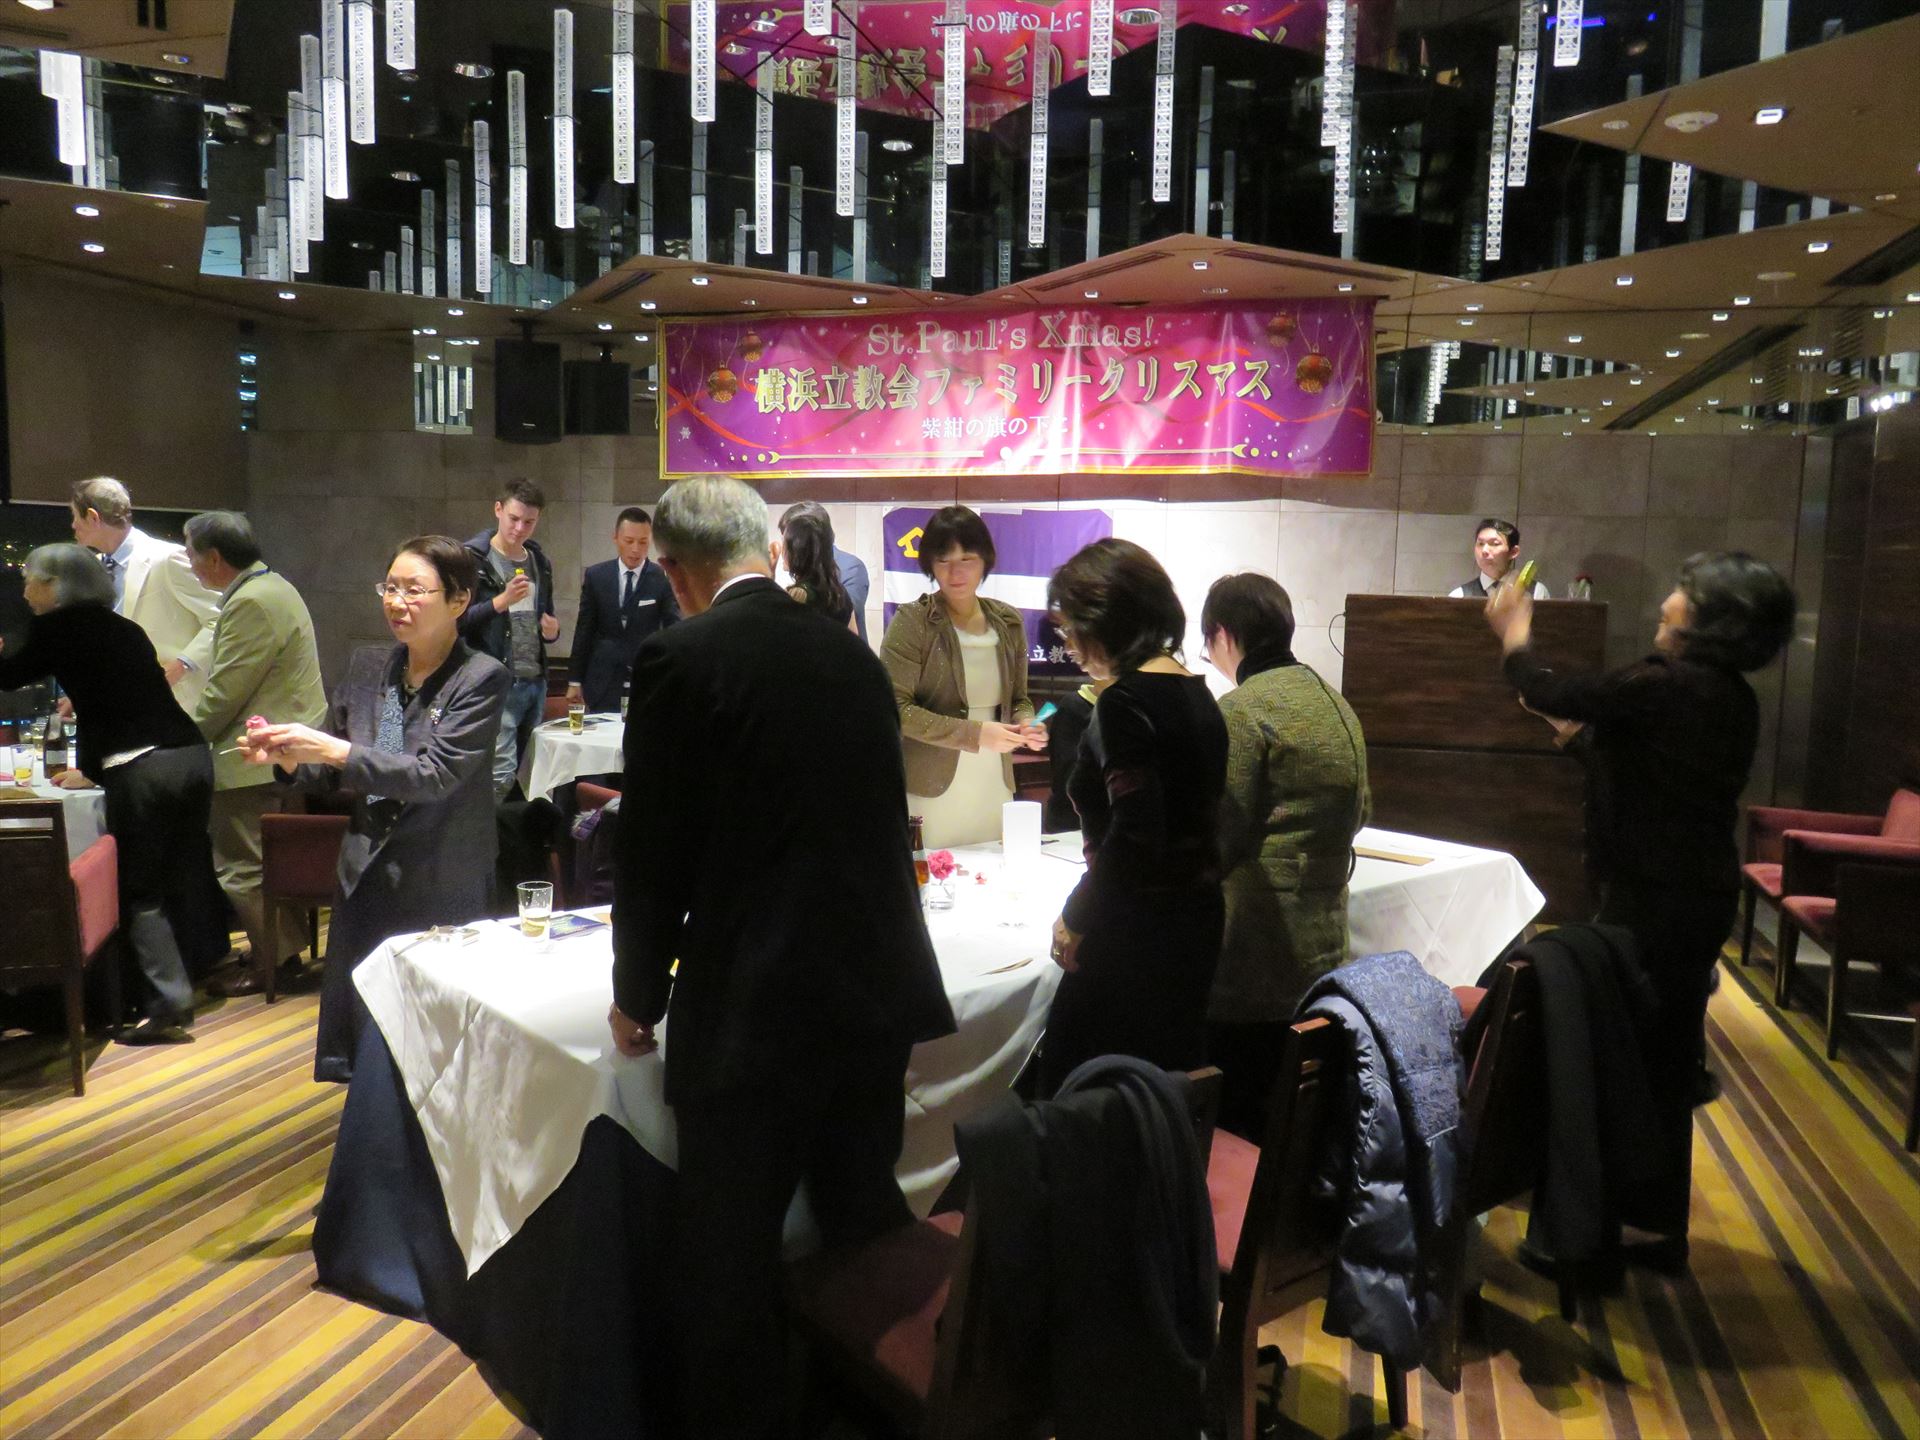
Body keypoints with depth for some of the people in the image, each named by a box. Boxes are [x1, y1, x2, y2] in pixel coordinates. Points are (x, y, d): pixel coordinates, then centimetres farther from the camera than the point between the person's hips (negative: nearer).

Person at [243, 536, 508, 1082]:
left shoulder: (482, 679, -10)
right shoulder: (367, 666, 6)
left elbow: (434, 774, -20)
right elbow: (334, 778, 13)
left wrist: (331, 750, -27)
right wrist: (290, 759, -8)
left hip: (440, 891, -5)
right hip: (366, 881, 5)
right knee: (356, 1040, 13)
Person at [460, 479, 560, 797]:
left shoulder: (539, 562, 15)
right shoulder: (473, 559, -5)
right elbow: (455, 621, -12)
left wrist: (552, 630, 4)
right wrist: (500, 602, -23)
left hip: (535, 682, 7)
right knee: (501, 775, -13)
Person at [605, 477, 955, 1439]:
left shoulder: (680, 658, -10)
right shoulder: (852, 651, 8)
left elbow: (654, 853, -9)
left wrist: (639, 998, 6)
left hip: (753, 1011, -6)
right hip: (880, 994, 7)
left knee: (730, 1264, 10)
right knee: (868, 1229, 21)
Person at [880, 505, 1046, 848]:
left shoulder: (1008, 622, 7)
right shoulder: (912, 622, -8)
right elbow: (895, 707, -14)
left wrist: (1025, 724, -6)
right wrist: (974, 733, -20)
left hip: (995, 787, 5)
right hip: (931, 790, -4)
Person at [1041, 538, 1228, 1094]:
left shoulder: (1126, 702, -17)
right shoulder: (1195, 691, 9)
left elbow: (1136, 834, -24)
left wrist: (1075, 918, -12)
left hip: (1138, 930, -9)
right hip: (1199, 917, 9)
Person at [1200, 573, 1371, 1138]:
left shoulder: (1241, 711, -15)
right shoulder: (1337, 704, 11)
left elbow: (1217, 843, -17)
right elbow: (1358, 814, 21)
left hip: (1253, 962, -8)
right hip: (1324, 950, 8)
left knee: (1238, 1129, 3)